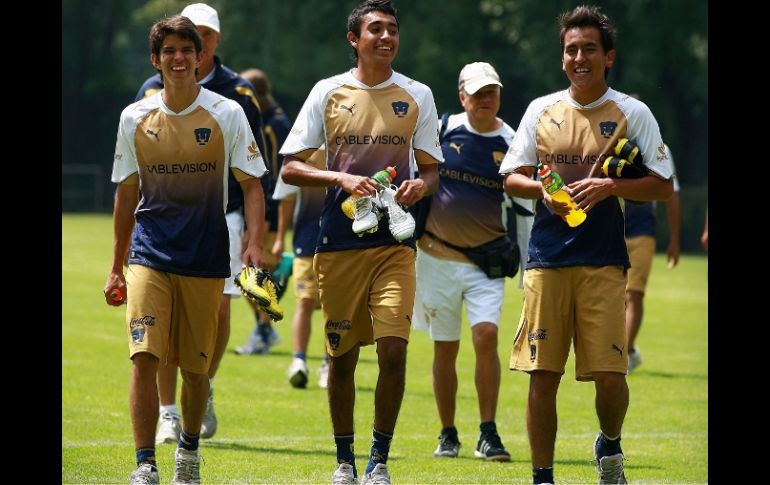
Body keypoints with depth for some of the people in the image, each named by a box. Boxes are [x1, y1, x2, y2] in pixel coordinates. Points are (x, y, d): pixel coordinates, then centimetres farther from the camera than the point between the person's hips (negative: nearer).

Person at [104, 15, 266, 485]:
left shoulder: (227, 114, -2)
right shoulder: (135, 118, 3)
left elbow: (251, 185, 1)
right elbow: (127, 194, 12)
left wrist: (255, 243, -14)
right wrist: (116, 267, 13)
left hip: (206, 257, 0)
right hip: (149, 253, 1)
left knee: (196, 367, 7)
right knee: (144, 357, -14)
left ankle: (190, 446, 32)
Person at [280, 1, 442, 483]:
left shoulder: (417, 96, 7)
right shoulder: (328, 92, 3)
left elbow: (432, 169, 12)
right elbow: (290, 168, 2)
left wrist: (421, 185, -11)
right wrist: (342, 179, -14)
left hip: (394, 242, 0)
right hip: (339, 240, 0)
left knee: (394, 349, -12)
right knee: (342, 355, 6)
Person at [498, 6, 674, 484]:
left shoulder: (632, 113, 2)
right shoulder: (541, 110, 10)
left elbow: (663, 186, 0)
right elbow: (511, 176, 14)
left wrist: (608, 186, -15)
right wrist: (542, 189, -7)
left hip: (603, 261, -2)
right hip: (547, 259, 2)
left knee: (610, 374, -7)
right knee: (543, 373, -1)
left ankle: (610, 446, 22)